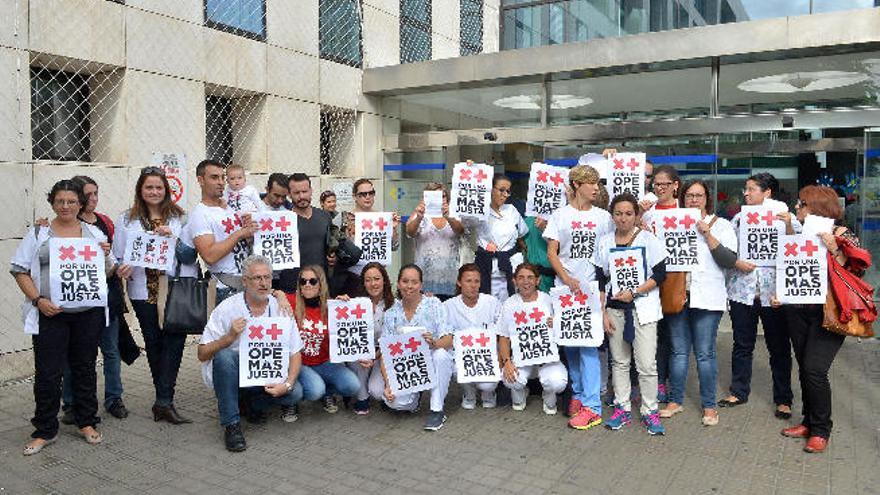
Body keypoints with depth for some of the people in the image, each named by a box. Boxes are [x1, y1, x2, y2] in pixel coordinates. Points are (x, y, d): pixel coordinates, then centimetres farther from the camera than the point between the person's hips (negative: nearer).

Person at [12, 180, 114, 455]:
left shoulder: (94, 233, 10)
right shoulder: (38, 234, 4)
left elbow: (108, 273, 13)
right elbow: (20, 270, 1)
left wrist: (105, 256, -9)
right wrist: (38, 300, -12)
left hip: (88, 313, 2)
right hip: (50, 314, -2)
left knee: (85, 368, 11)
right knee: (47, 372, 1)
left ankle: (87, 423, 25)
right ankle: (45, 431, 17)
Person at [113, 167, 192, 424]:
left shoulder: (179, 217, 7)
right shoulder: (127, 220, 9)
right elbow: (118, 256, 7)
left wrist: (172, 238, -13)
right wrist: (123, 268, -13)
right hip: (144, 291, 1)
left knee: (174, 340, -9)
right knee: (154, 343, 8)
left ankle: (163, 400, -5)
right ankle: (165, 400, 20)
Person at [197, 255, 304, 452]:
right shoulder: (227, 309, -11)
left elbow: (295, 353, -3)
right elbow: (202, 355, -12)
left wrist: (288, 383, -19)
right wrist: (230, 337, -29)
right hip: (231, 374, -2)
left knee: (295, 392, -23)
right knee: (224, 355, -33)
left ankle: (255, 403, 10)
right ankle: (231, 425, -19)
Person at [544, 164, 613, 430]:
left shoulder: (603, 217, 8)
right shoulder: (559, 215, 6)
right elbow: (552, 253, 2)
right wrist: (567, 279, -12)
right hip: (565, 287, 1)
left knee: (588, 345, -9)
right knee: (570, 343, 8)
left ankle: (592, 406, -8)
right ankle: (578, 393, 22)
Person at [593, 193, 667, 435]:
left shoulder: (649, 239, -3)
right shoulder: (604, 242, 5)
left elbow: (660, 275, -5)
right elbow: (600, 281, 6)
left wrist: (634, 292, -15)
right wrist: (603, 313, 0)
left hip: (643, 308, -3)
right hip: (614, 308, 3)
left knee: (646, 364, -5)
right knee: (619, 361, 9)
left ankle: (650, 411, 9)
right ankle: (622, 408, 20)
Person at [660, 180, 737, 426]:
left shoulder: (721, 225, 5)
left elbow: (729, 261, -6)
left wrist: (707, 234, -11)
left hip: (707, 298, -3)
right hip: (677, 295, 3)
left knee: (704, 353, -1)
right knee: (679, 351, 9)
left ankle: (709, 406, 12)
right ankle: (675, 401, 20)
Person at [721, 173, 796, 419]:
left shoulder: (785, 217, 0)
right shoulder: (739, 218, 9)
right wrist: (736, 262, -10)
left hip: (774, 292, -3)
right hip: (742, 290, 3)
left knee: (779, 347, 6)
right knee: (742, 345, 12)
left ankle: (783, 399, 19)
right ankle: (739, 391, 26)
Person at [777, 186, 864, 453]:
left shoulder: (842, 235, -5)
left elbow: (854, 274, -10)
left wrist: (834, 250, -21)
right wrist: (779, 294, 6)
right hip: (798, 309, 6)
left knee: (814, 369, -11)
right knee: (804, 368, 10)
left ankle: (821, 430, 5)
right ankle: (809, 421, 24)